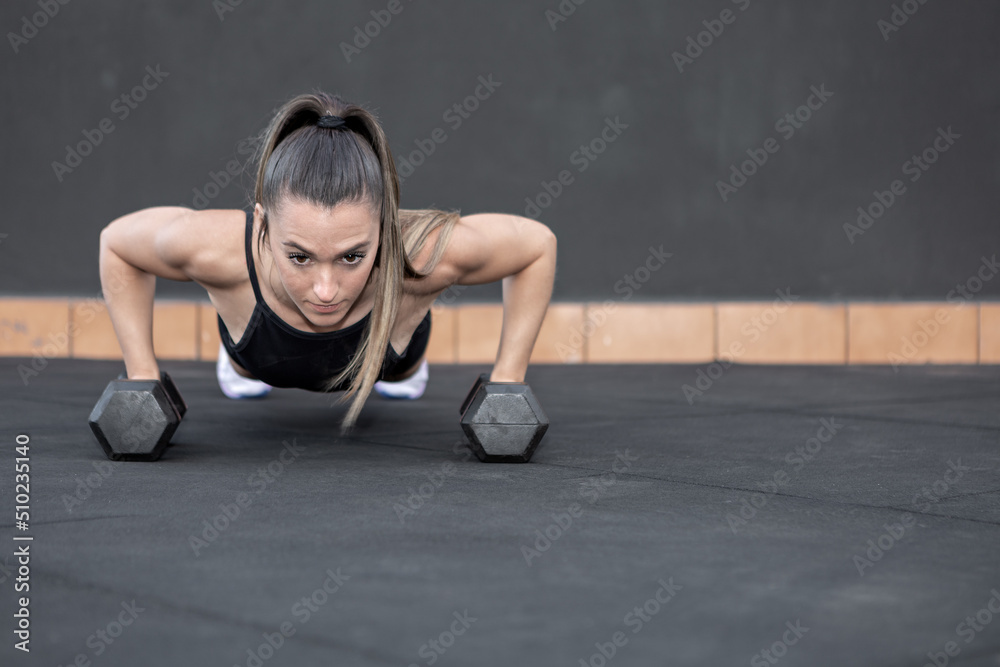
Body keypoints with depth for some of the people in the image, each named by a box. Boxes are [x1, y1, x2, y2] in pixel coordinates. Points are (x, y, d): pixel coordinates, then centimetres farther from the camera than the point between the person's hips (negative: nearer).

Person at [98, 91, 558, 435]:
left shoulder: (426, 255, -48)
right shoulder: (218, 249, -47)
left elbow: (537, 244, -27)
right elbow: (116, 241, -23)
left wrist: (507, 381, -26)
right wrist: (143, 378, -25)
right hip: (264, 357, 0)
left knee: (400, 376, 38)